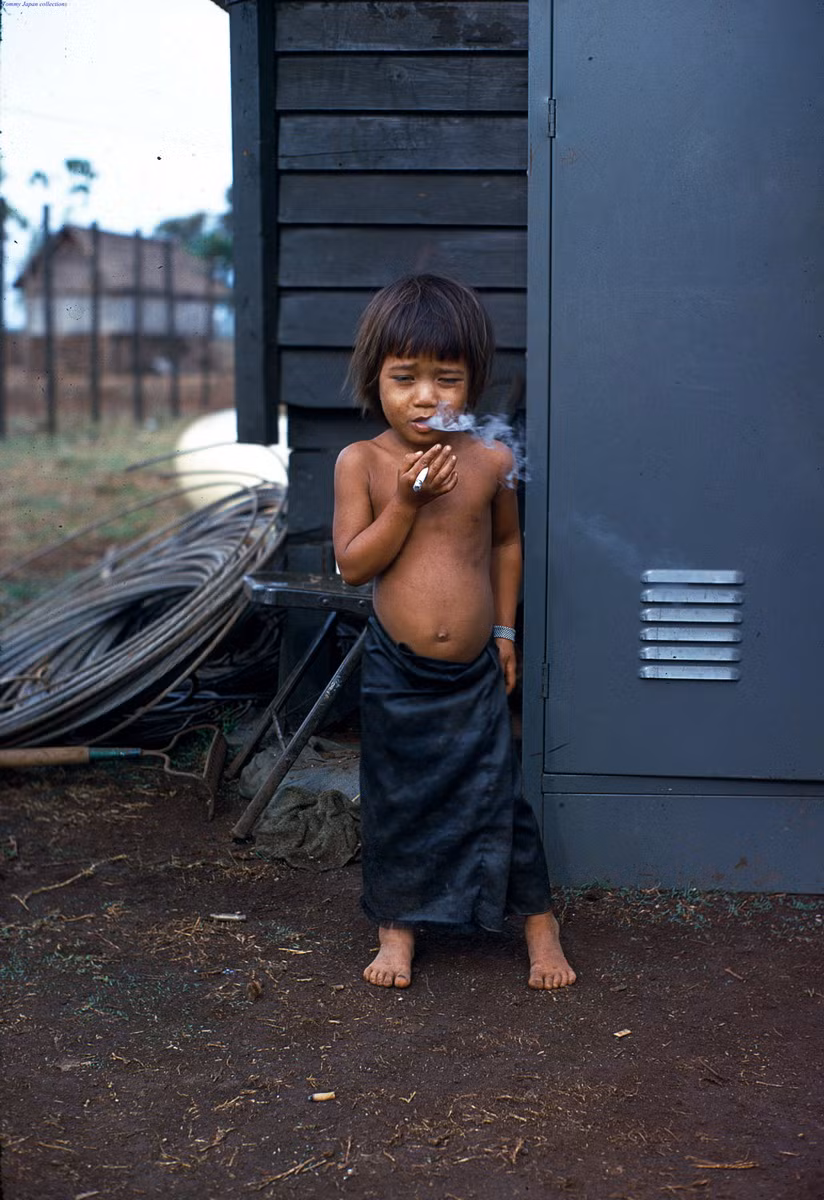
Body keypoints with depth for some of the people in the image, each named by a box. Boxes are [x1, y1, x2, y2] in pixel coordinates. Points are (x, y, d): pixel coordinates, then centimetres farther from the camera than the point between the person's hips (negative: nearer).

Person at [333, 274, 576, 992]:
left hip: (475, 672, 0)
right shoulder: (362, 462, -8)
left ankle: (539, 920, 25)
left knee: (497, 794, 7)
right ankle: (398, 926, 28)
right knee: (396, 801, 11)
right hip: (396, 672, 0)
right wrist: (406, 502, -21)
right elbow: (353, 563, -11)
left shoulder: (491, 462, -5)